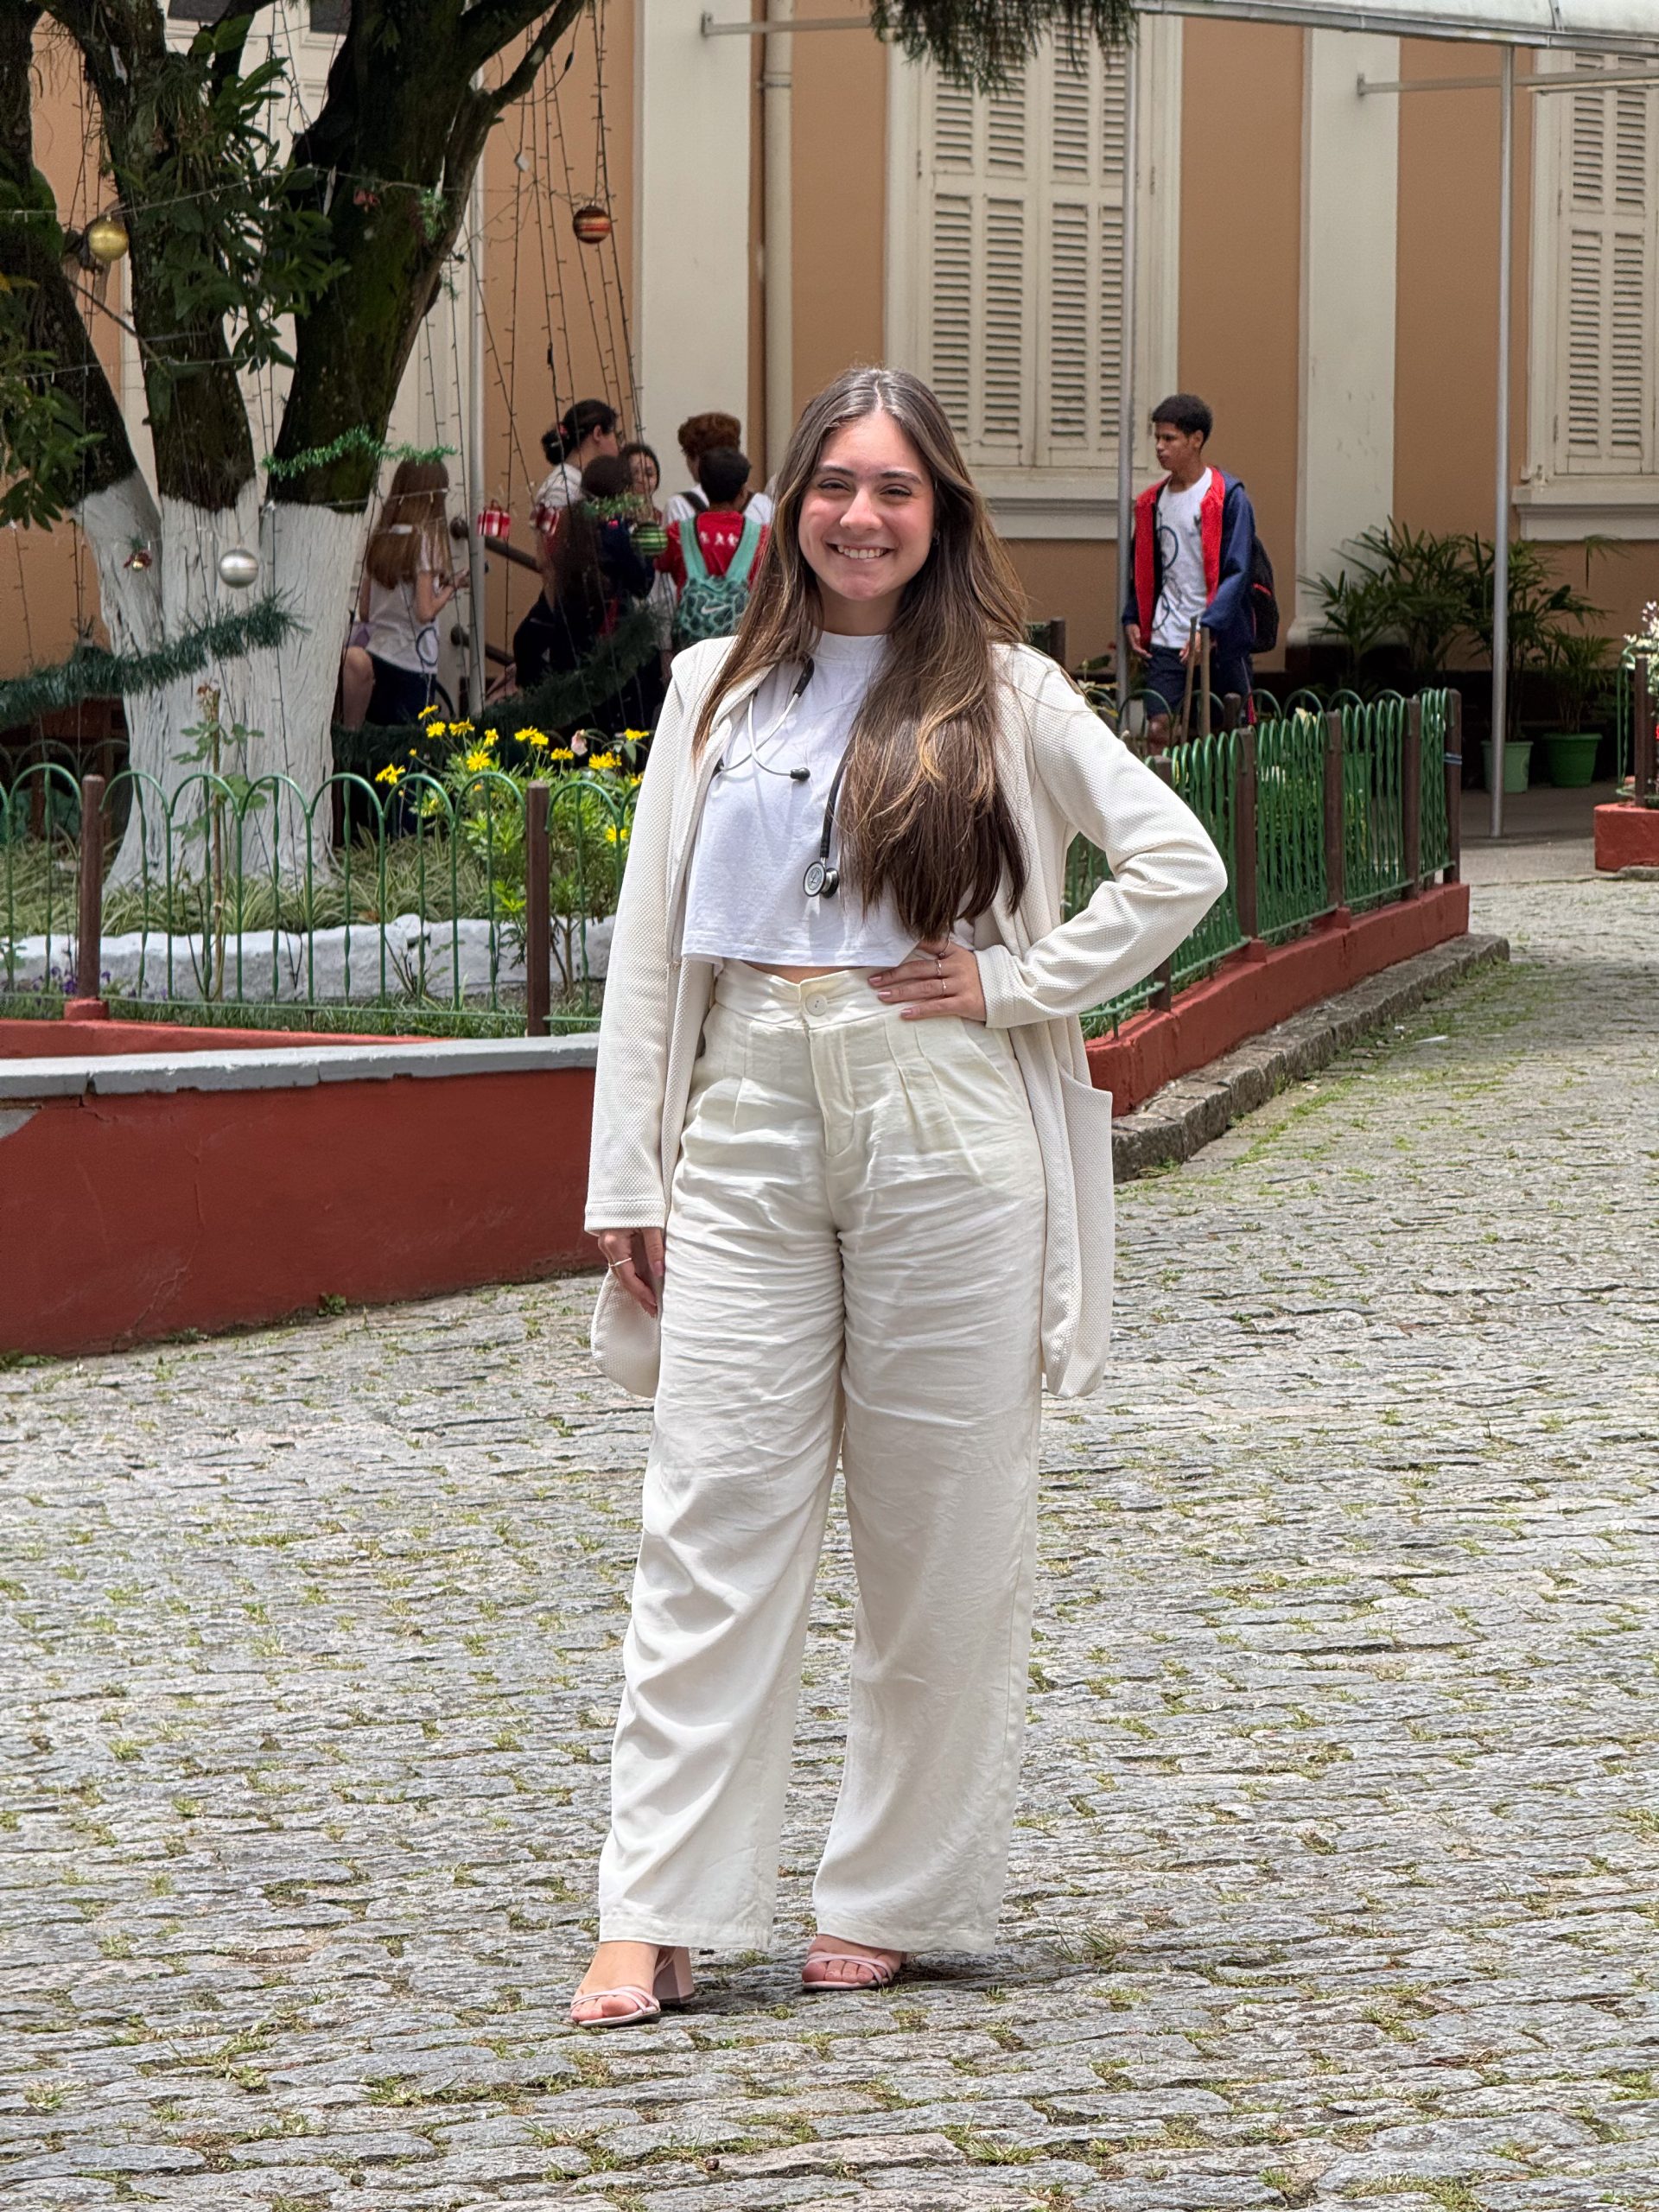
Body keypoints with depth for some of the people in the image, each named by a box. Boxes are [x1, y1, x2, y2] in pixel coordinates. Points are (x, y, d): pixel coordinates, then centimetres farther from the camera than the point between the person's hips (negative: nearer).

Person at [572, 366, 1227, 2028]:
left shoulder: (1001, 693, 4)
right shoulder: (717, 688, 12)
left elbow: (1180, 862, 2)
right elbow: (649, 942, 11)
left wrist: (1017, 981, -5)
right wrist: (625, 1178, 6)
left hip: (944, 1126, -2)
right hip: (748, 1125, 2)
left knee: (939, 1529, 3)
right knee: (712, 1516, -3)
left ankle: (896, 1897, 14)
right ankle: (655, 1921, -4)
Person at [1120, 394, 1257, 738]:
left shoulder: (1229, 497, -5)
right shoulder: (1152, 502, 12)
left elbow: (1236, 572, -11)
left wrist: (1207, 628, -20)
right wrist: (1131, 619, 7)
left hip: (1219, 638, -4)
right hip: (1165, 640, 4)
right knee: (1159, 729, -8)